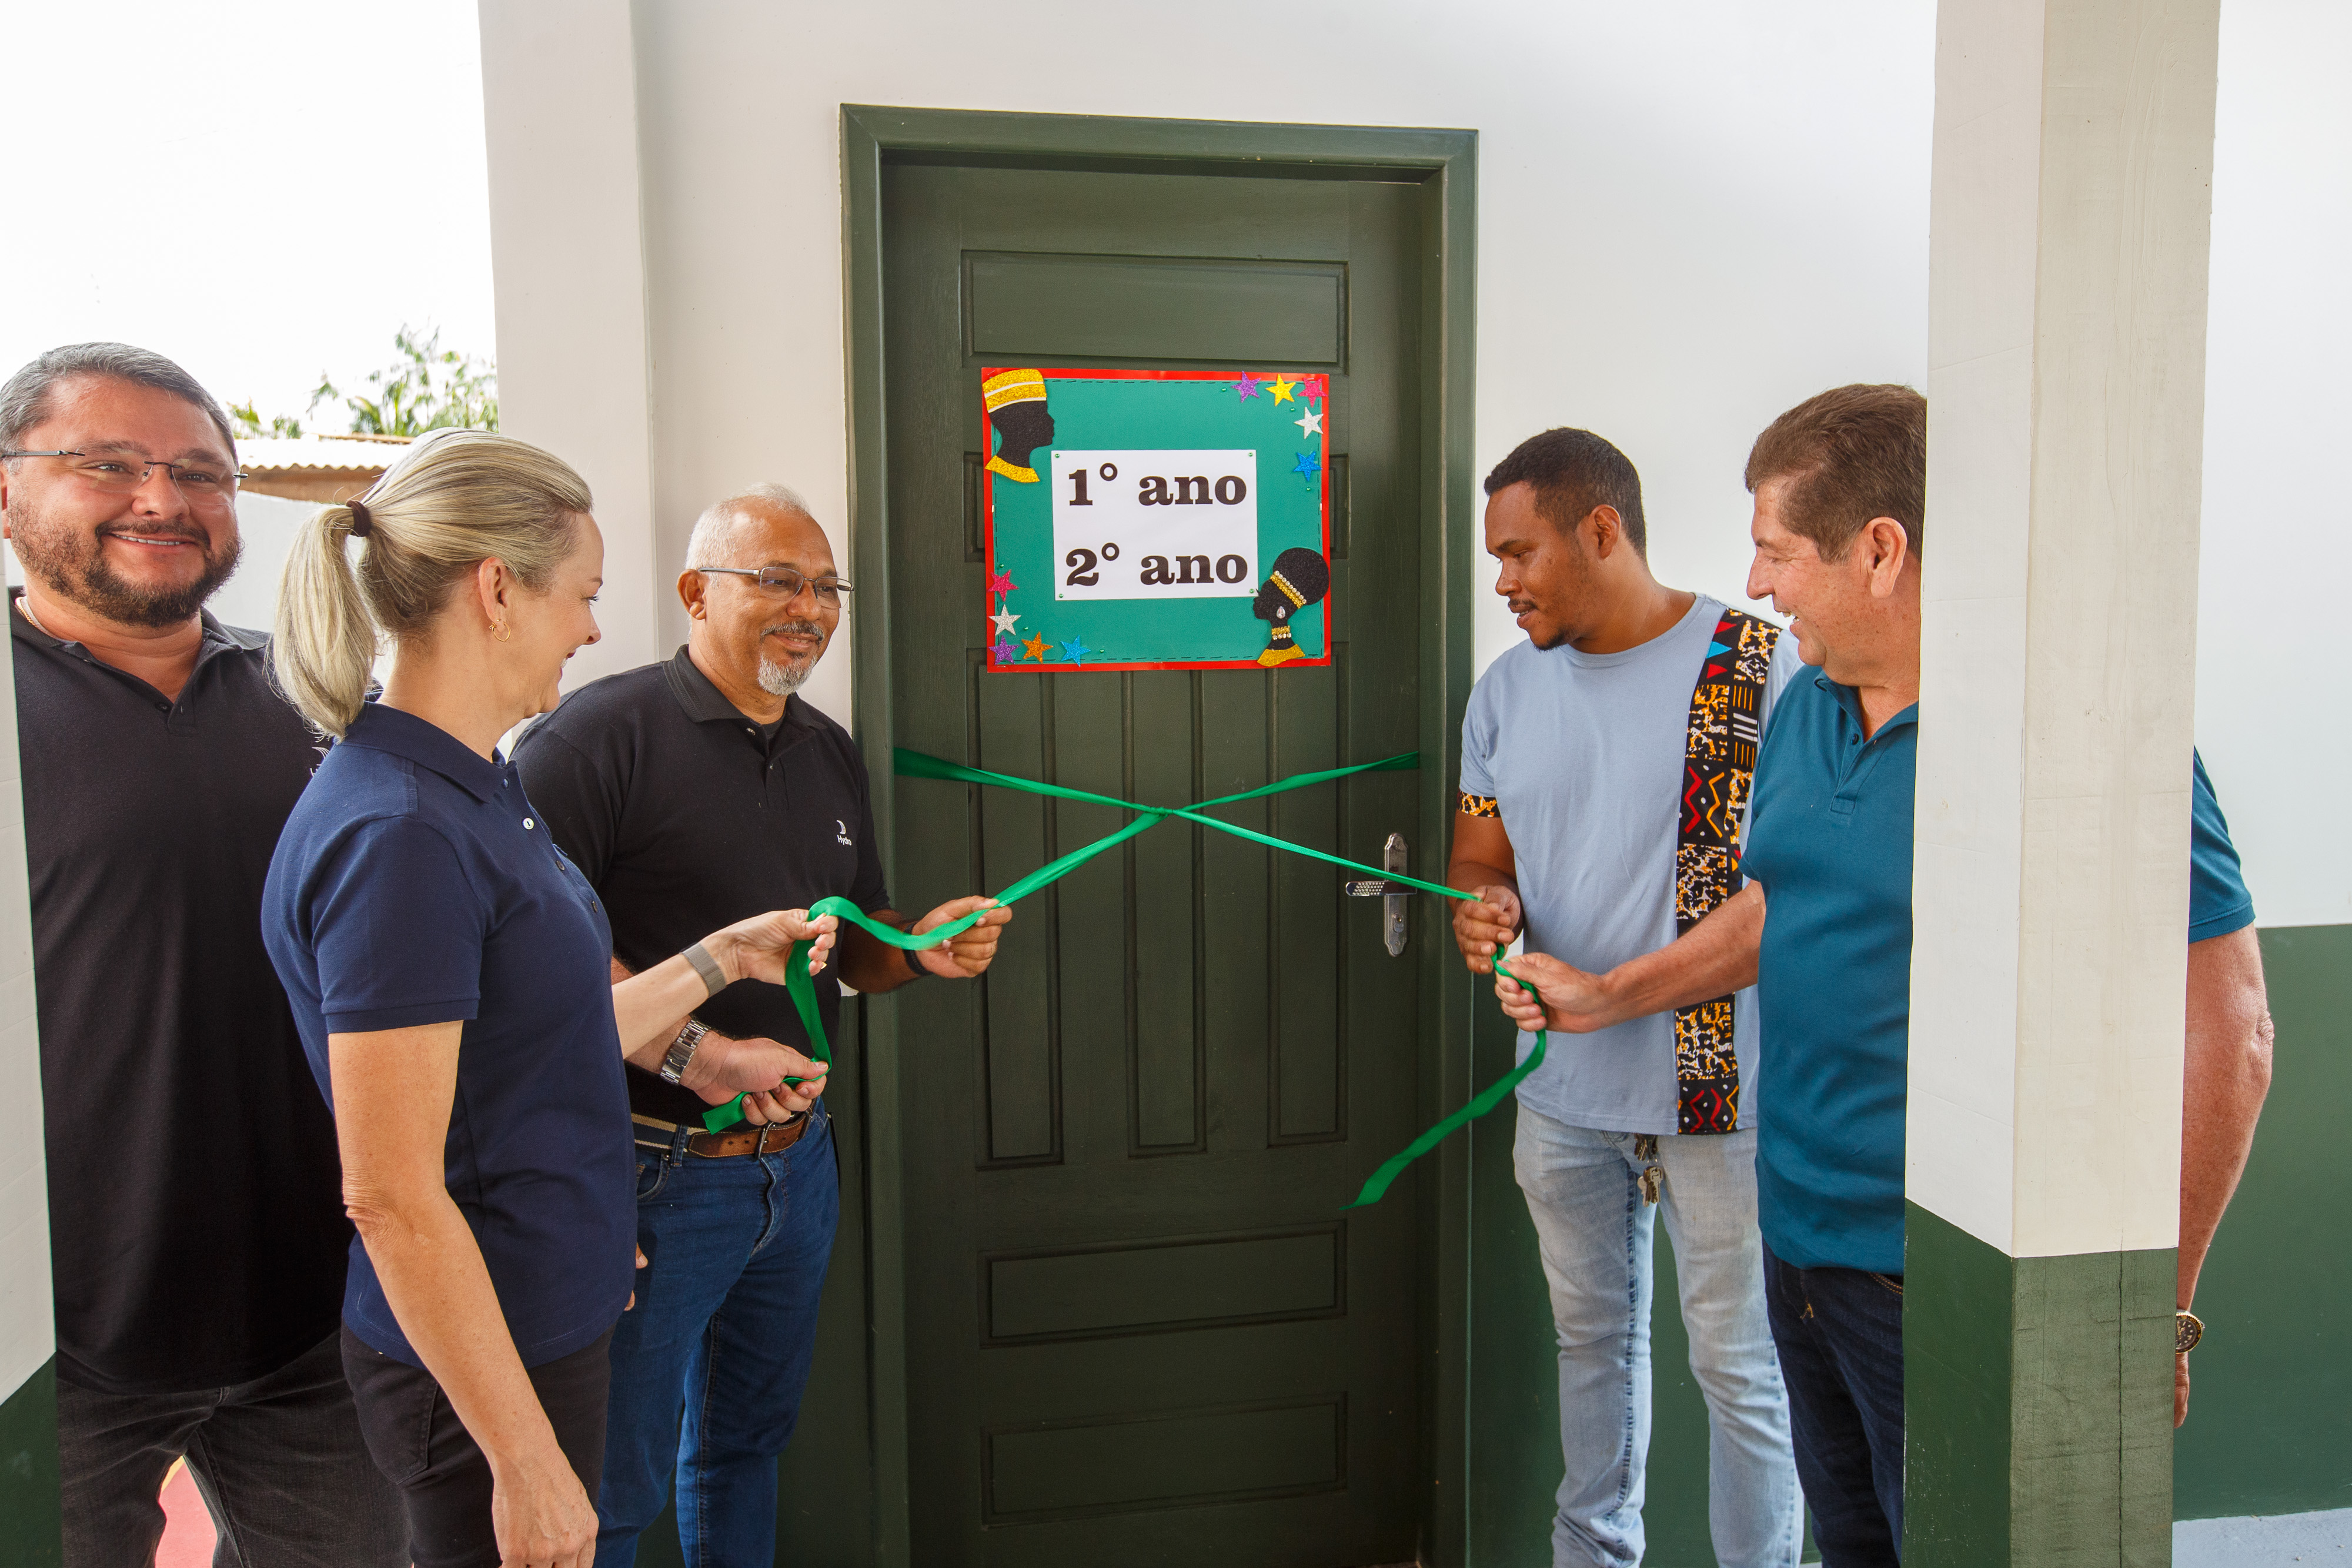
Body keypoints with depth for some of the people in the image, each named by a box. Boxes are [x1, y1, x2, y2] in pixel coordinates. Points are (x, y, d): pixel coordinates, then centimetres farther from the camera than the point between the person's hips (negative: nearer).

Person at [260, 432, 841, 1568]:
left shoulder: (475, 789, 5)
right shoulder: (396, 834, -25)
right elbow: (391, 1197, -25)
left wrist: (720, 959, 18)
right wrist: (525, 1462, -21)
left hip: (547, 1320, 9)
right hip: (480, 1356, -9)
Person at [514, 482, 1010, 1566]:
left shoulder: (830, 753, 11)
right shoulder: (601, 732, -13)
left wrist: (923, 948, -3)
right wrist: (691, 1050, -27)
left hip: (799, 1160, 7)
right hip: (655, 1171, -7)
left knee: (749, 1440, 23)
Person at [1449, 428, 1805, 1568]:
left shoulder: (1762, 668, -10)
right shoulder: (1507, 689, 6)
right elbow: (1480, 856, 12)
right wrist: (1484, 912, -12)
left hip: (1721, 1086, -5)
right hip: (1560, 1088, 5)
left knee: (1739, 1364, 7)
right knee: (1591, 1340, 20)